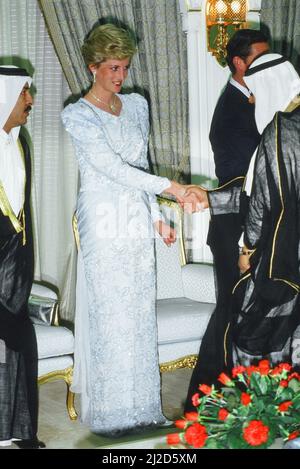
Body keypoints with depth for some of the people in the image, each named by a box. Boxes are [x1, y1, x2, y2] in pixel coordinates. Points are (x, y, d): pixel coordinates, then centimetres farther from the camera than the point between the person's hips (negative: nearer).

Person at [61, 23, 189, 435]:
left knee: (140, 315, 9)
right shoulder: (78, 116, -10)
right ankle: (110, 411, 12)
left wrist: (156, 216, 14)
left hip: (137, 223, 6)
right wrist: (170, 187, -26)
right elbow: (113, 168, -20)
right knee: (108, 317, 0)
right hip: (104, 225, -6)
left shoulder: (137, 105, 10)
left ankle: (140, 404, 20)